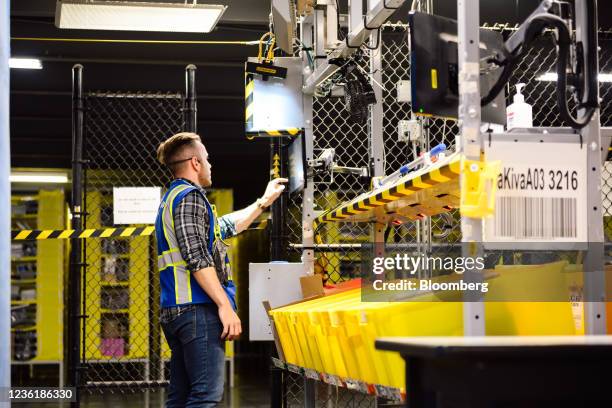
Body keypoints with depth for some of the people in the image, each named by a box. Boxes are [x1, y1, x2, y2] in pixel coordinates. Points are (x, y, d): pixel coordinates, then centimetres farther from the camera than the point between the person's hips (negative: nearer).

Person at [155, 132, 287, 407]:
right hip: (198, 309, -10)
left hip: (175, 311, 10)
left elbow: (227, 226, 37)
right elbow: (197, 258, -18)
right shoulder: (190, 196, -7)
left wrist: (264, 201, 45)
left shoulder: (173, 198, 25)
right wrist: (225, 306, -20)